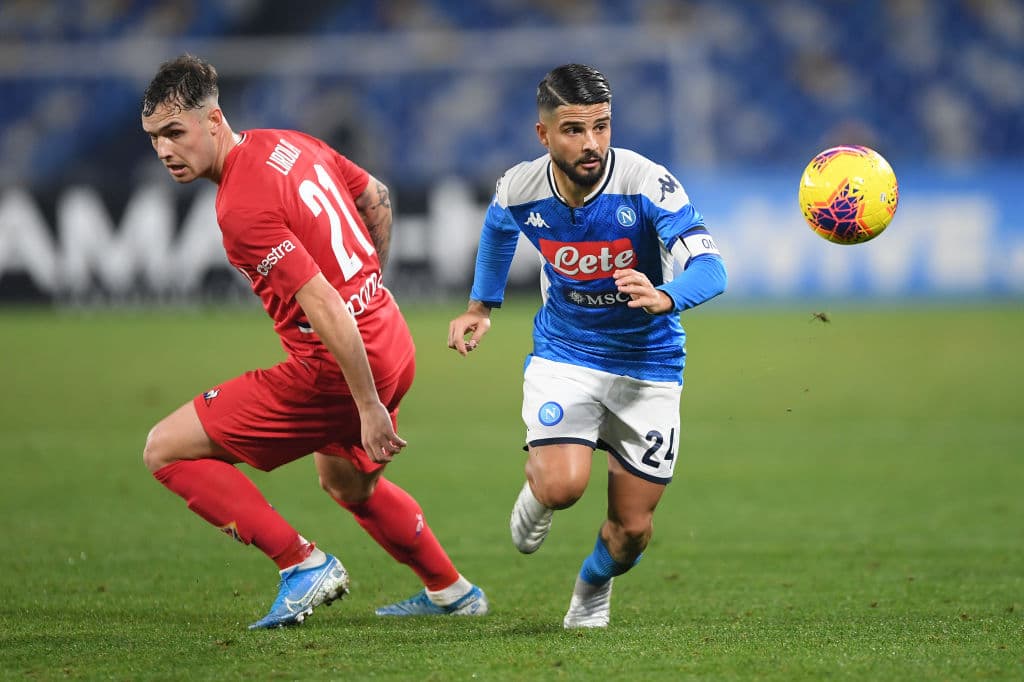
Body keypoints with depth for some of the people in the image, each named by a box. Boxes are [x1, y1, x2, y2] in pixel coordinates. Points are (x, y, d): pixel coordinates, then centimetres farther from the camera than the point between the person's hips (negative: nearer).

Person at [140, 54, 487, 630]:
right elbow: (376, 197, 20)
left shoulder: (241, 207, -23)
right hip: (391, 340, 9)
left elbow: (325, 309, -26)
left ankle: (304, 565, -3)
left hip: (339, 366, -9)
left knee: (166, 450, -5)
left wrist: (369, 408, -23)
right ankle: (451, 593, 48)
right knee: (346, 480, 36)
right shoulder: (289, 144, 5)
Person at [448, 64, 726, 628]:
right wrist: (481, 305, 19)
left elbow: (710, 268, -33)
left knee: (632, 527, 2)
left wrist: (663, 298, -54)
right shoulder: (520, 190, -14)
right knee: (564, 486, -26)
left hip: (649, 363, 0)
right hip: (563, 354, 1)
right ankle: (536, 486, 14)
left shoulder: (648, 185, -25)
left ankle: (594, 588, 39)